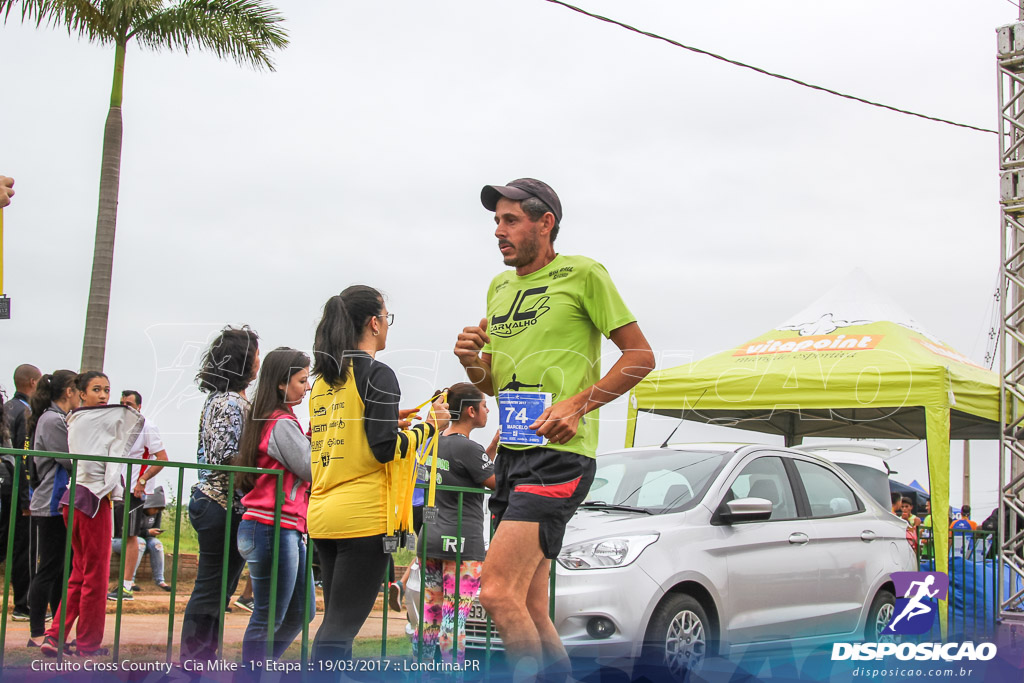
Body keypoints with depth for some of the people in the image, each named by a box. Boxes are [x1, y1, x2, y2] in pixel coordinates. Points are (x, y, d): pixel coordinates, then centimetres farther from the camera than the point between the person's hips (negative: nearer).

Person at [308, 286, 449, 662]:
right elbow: (385, 448, -15)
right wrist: (430, 426, -2)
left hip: (322, 514, 8)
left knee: (336, 621, 14)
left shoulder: (323, 380, 15)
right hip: (363, 516, -8)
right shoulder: (377, 374, -9)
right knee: (341, 626, -7)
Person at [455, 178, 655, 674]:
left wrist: (578, 404, -15)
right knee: (530, 611, 9)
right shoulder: (499, 288, 18)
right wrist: (470, 361, 1)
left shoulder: (583, 274, -3)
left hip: (558, 454, -8)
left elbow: (641, 356, -4)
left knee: (497, 591, -20)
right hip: (511, 453, 8)